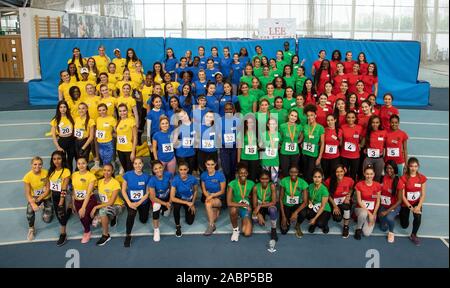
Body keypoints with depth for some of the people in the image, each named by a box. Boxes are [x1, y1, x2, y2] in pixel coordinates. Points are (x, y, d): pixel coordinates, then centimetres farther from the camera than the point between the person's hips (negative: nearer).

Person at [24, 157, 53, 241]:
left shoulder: (46, 173, -21)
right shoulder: (27, 176, -21)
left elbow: (48, 189, -16)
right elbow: (27, 194, -17)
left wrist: (39, 198, -25)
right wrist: (33, 204, -32)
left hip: (46, 197, 0)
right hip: (34, 197, 0)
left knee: (47, 220, -4)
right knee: (30, 210, -32)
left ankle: (44, 207, 32)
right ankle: (31, 229, -3)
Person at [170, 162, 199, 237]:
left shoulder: (193, 179, -24)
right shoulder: (175, 180, -29)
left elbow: (195, 191, -2)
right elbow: (172, 198, -29)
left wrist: (192, 204, -4)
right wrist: (186, 203, -31)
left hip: (189, 199, 2)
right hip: (178, 199, -2)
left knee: (190, 222, -2)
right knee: (176, 206, -36)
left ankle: (188, 210, 32)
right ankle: (178, 226, -11)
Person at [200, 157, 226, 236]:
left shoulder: (220, 175, -14)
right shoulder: (203, 175, -2)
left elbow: (222, 191, -10)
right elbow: (204, 190, 5)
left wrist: (212, 195, -21)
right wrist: (208, 196, -14)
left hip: (219, 198, -5)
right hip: (209, 196, 5)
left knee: (208, 203, -35)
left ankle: (211, 225, -21)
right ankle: (217, 210, 17)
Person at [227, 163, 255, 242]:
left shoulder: (251, 184, -10)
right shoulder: (232, 184, -20)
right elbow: (229, 203, -27)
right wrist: (243, 204, -26)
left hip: (246, 209, 2)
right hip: (236, 207, -2)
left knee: (247, 234, -16)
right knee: (233, 209, -41)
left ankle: (244, 221, 21)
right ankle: (235, 230, -11)